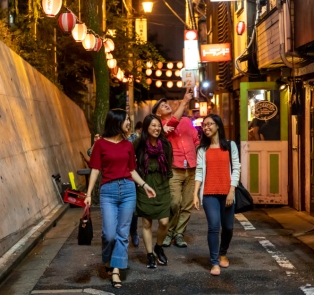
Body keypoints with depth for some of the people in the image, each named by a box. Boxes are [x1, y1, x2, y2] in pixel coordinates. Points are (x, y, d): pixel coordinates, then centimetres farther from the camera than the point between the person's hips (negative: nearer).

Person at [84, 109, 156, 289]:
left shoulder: (128, 145, 9)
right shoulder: (101, 144, -1)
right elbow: (95, 170, -1)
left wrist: (144, 185, 7)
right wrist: (89, 194, -6)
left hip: (128, 190, 3)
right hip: (108, 191, -3)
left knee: (123, 234, 2)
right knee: (110, 234, -6)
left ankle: (116, 271, 10)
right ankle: (108, 261, 24)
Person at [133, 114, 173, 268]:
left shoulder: (165, 144, 1)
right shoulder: (138, 144, -6)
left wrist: (166, 177, 8)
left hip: (162, 187, 2)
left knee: (164, 222, -5)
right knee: (147, 223, 4)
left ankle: (158, 248, 23)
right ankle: (150, 255, 18)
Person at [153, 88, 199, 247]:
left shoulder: (186, 120, 17)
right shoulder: (161, 126, 2)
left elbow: (196, 140, 22)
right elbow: (173, 123, -19)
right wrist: (184, 102, -24)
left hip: (191, 170, 4)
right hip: (174, 170, -4)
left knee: (187, 206, 3)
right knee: (174, 203, -15)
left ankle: (179, 234, 14)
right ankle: (168, 233, 4)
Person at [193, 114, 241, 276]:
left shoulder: (230, 146, 7)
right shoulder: (202, 149, 10)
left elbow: (236, 169, 2)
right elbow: (199, 172, 4)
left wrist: (231, 191, -7)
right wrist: (195, 195, -5)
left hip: (226, 193, 0)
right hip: (209, 194, 0)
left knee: (228, 227, 6)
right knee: (214, 226, -12)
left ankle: (223, 254, 33)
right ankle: (215, 263, -3)